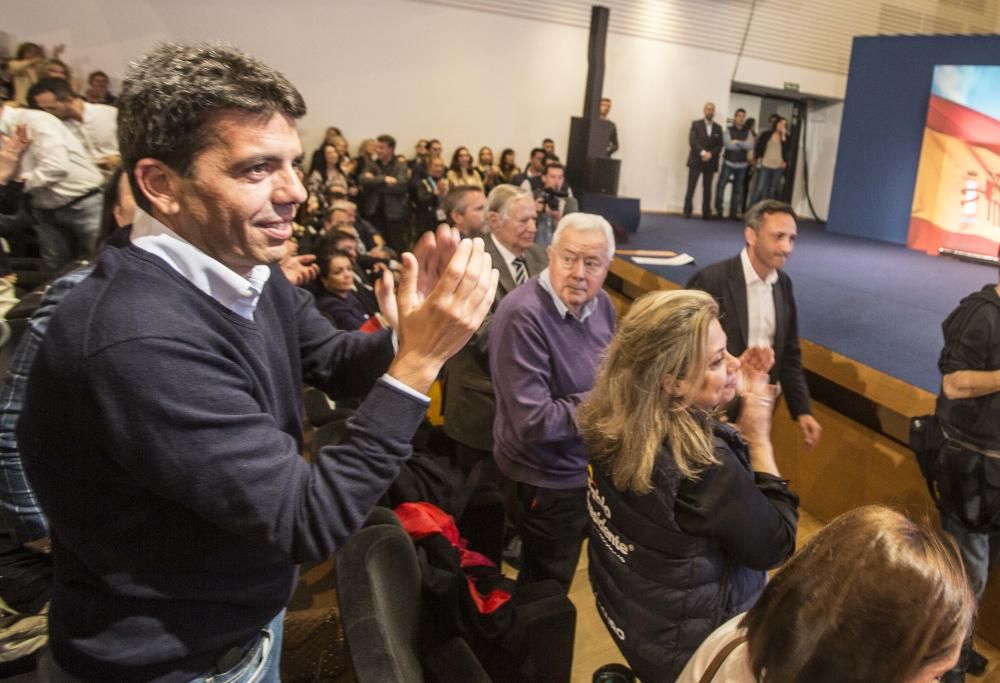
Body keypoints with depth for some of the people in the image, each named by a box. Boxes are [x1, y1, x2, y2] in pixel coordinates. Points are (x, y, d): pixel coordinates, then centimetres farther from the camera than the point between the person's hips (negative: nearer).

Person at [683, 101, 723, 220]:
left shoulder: (718, 128, 13)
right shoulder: (696, 124, 5)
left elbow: (720, 145, 6)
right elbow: (692, 141, -7)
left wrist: (710, 153, -12)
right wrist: (702, 152, -18)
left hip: (710, 162, 2)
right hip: (696, 160, -2)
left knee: (707, 189, 3)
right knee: (691, 187, -6)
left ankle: (706, 213, 6)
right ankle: (687, 211, -1)